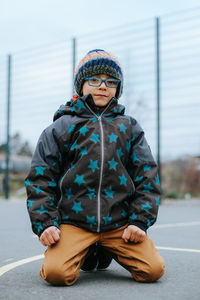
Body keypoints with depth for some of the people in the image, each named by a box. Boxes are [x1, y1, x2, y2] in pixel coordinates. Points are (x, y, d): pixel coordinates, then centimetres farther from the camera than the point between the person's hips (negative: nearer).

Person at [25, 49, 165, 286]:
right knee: (57, 273, -24)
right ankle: (87, 253, 11)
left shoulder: (129, 127, 14)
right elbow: (40, 177, 5)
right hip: (73, 221, -2)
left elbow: (147, 175, 11)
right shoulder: (61, 127, 8)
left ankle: (106, 252, 16)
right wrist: (45, 222, -7)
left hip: (120, 223, 2)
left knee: (153, 270, -14)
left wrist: (140, 220, -1)